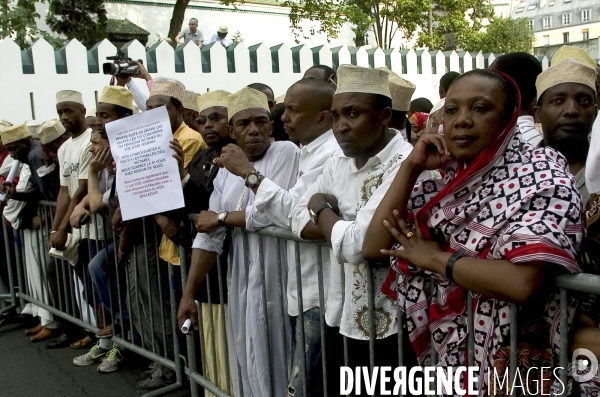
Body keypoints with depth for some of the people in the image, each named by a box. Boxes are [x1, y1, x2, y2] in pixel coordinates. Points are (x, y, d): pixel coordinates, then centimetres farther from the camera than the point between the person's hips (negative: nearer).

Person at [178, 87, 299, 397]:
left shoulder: (286, 152, -9)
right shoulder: (226, 170, 9)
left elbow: (272, 212, -22)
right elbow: (208, 238, 6)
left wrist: (222, 218, -5)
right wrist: (188, 295, 1)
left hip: (279, 276, -5)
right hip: (243, 279, 6)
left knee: (277, 361, 5)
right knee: (248, 362, 16)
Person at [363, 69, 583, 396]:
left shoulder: (540, 176, -16)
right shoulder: (447, 178, 1)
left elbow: (522, 283, -32)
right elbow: (373, 248, -6)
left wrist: (433, 258, -19)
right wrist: (411, 167, -11)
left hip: (508, 361, -5)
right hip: (443, 350, 6)